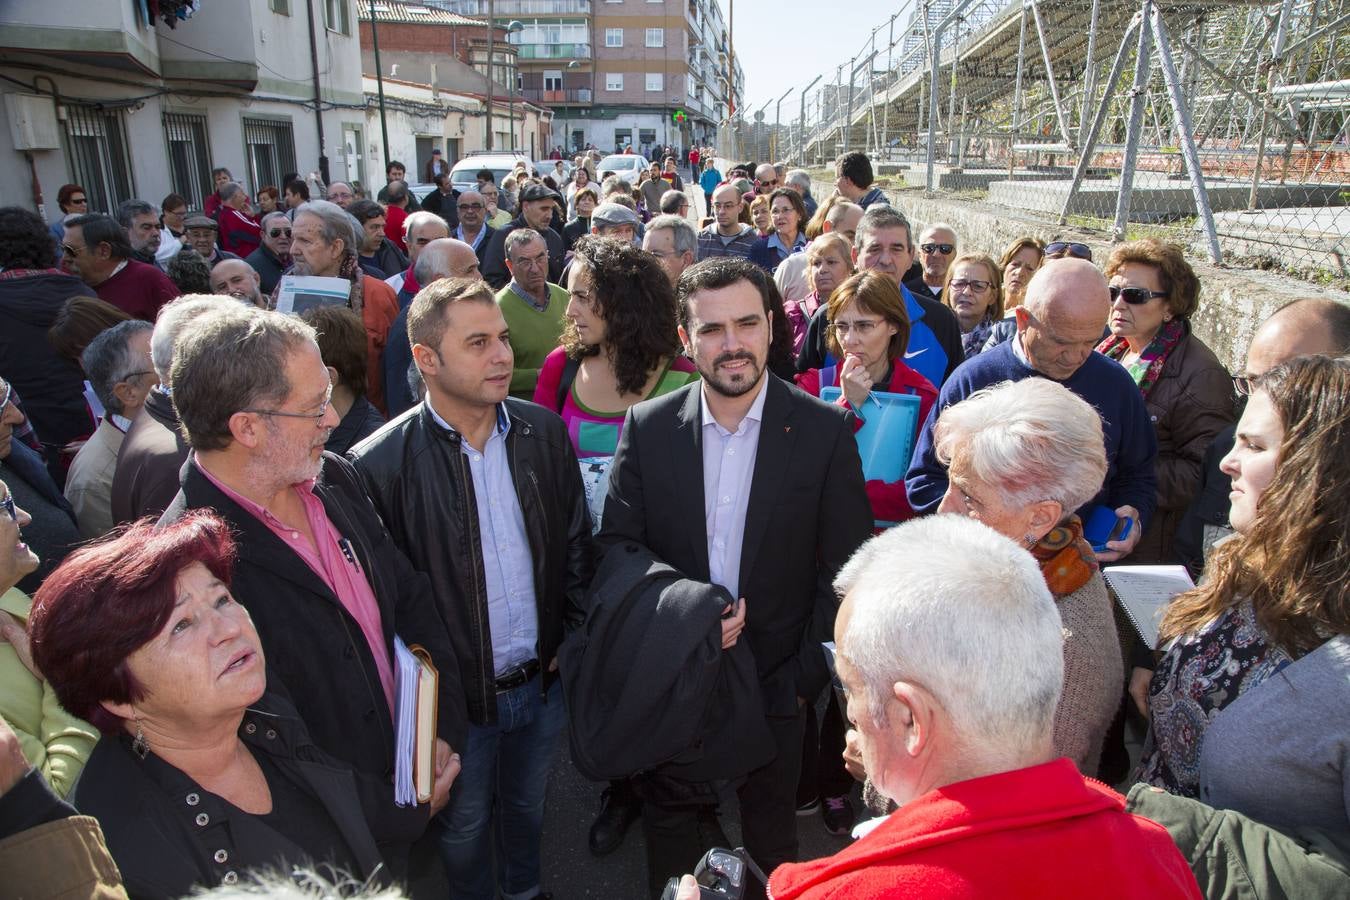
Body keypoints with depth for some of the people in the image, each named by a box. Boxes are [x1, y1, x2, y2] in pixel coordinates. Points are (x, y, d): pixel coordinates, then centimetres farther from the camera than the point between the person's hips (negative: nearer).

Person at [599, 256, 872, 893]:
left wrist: (806, 676, -10)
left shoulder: (824, 430, -12)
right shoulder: (648, 427, -7)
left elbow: (845, 571, -8)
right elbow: (616, 543, -5)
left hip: (777, 680, -1)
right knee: (667, 821, 24)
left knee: (771, 838, 22)